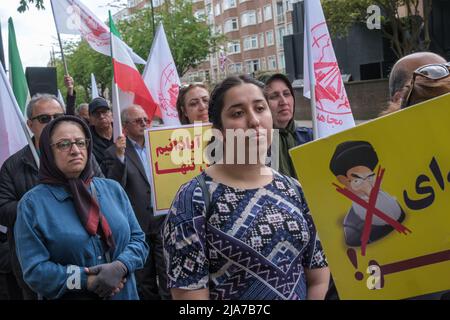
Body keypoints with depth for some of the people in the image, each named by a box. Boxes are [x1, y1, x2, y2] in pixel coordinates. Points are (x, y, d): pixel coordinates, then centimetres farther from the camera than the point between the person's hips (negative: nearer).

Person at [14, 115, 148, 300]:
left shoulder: (112, 189, 1)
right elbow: (34, 270, -14)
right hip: (69, 296, -3)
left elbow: (138, 239, 2)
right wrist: (88, 281, -20)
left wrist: (120, 267, -17)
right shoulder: (32, 203, -9)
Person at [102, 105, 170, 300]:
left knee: (168, 280, 4)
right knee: (145, 284, 10)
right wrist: (120, 156, -22)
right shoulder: (115, 152, -1)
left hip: (164, 222, 3)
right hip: (138, 227, -2)